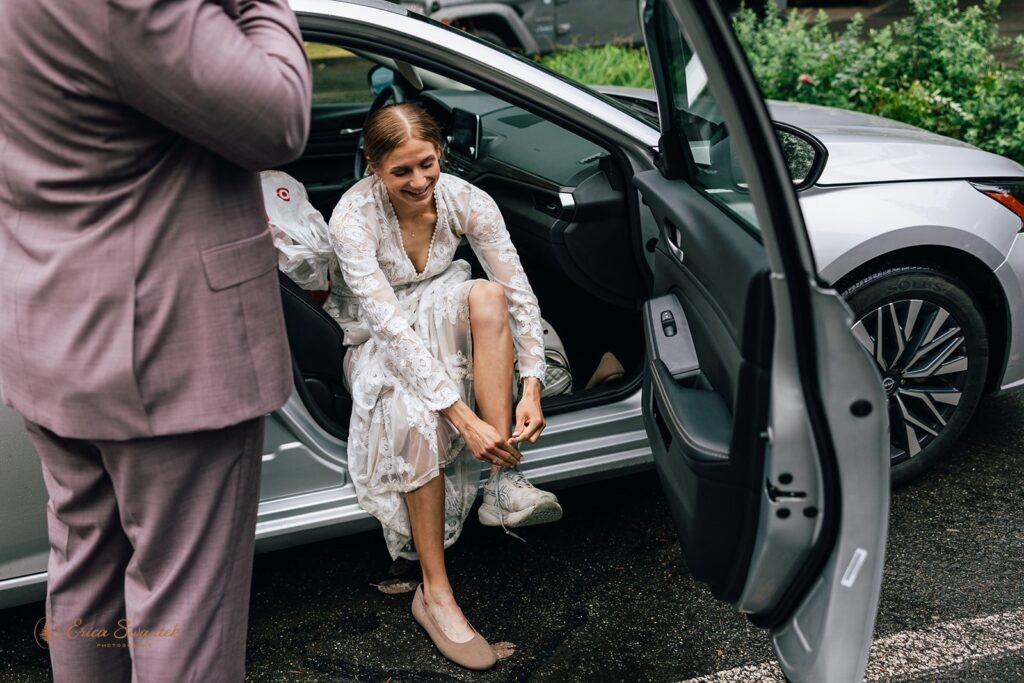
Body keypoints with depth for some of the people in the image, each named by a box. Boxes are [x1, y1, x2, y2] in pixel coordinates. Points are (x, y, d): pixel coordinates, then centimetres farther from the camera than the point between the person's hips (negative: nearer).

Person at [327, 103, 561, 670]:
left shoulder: (466, 201, -14)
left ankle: (503, 484, -30)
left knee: (487, 295, -30)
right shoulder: (354, 218, -24)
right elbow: (390, 325, -34)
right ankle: (434, 593, -26)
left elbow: (519, 294, -15)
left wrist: (531, 387, -28)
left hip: (444, 329, 4)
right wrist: (465, 417, -41)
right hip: (377, 345, -3)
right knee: (416, 409, -37)